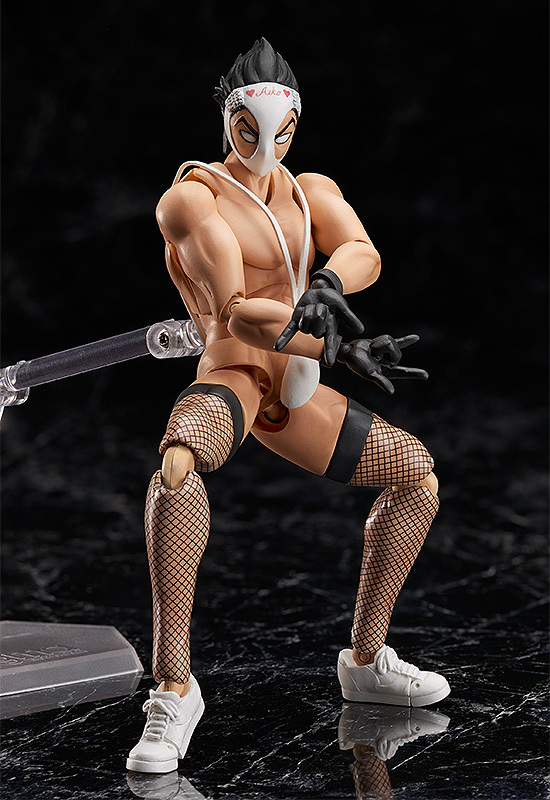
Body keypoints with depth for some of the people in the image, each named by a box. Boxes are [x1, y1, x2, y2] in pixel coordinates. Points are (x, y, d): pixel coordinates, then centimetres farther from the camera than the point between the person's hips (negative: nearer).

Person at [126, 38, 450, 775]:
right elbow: (236, 313, -17)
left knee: (418, 471, 13)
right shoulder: (193, 197, -6)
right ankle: (174, 686, -33)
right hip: (230, 377, -7)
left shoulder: (311, 190, 14)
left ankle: (367, 661, 22)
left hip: (295, 392, 7)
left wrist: (328, 284, -30)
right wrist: (341, 352, -23)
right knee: (178, 461, -39)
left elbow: (364, 252, -7)